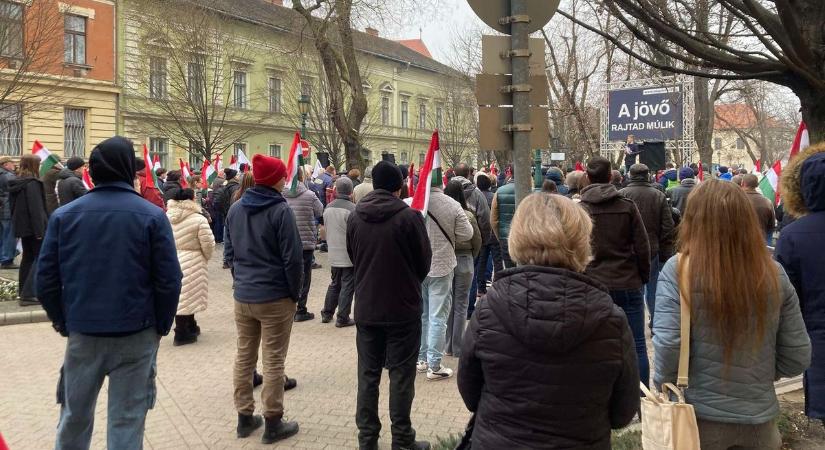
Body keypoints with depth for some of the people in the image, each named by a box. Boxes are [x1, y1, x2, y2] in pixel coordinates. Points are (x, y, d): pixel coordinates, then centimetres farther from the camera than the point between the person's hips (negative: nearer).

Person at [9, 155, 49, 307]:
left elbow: (14, 206, 18)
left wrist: (16, 224, 24)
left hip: (22, 226, 9)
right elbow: (36, 208, -21)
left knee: (28, 257, 15)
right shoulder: (32, 183, -16)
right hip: (33, 226, -9)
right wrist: (40, 230, -22)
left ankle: (23, 291, 19)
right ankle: (29, 294, -12)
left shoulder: (15, 183, 12)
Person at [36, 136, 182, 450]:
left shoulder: (63, 215, -1)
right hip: (136, 334, -2)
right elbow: (169, 281, -10)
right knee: (127, 421, 7)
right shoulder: (152, 216, -9)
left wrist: (63, 321, 13)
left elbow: (46, 279, 0)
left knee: (75, 416, 19)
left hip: (82, 332, 3)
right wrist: (162, 325, 3)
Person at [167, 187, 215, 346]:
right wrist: (205, 259, 7)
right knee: (187, 296, 3)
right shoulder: (198, 219, -14)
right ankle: (182, 334, 10)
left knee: (180, 297, 16)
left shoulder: (166, 217, 2)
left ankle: (190, 327, 30)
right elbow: (208, 245, -11)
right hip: (191, 263, -6)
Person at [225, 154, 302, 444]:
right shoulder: (280, 210, -14)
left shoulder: (236, 208, 6)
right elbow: (292, 258, -15)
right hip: (275, 297, -6)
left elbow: (229, 252, 11)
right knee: (273, 361, 2)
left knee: (244, 357, 15)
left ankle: (245, 417, 25)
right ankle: (273, 423, 11)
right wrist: (295, 293, -3)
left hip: (242, 296, 6)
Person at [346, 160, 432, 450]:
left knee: (368, 374, 12)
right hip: (403, 308, -4)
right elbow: (424, 260, -5)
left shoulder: (355, 217, -2)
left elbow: (352, 257, 9)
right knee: (401, 375, 5)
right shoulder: (408, 216, -15)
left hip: (366, 308, 4)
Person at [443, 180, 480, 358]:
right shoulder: (468, 216, -11)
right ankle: (458, 348, 12)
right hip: (464, 260, -1)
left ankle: (448, 346, 19)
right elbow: (477, 242, -2)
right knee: (461, 305, 7)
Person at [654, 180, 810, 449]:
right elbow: (798, 358, -1)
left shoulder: (678, 271, -16)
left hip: (700, 417, -2)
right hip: (759, 418, 2)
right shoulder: (774, 274, -7)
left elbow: (667, 350, -19)